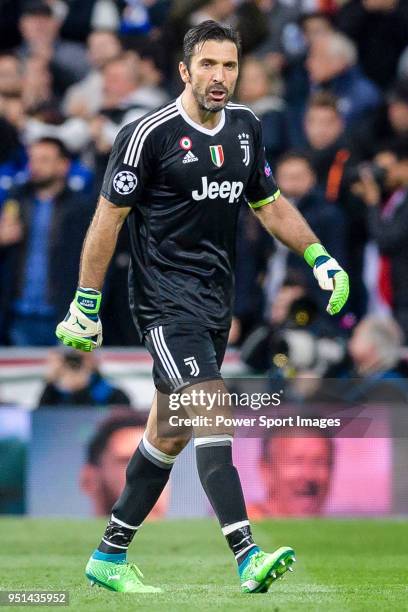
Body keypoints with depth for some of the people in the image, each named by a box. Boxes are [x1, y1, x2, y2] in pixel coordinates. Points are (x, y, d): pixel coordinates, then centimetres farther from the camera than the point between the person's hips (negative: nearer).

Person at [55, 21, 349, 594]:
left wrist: (320, 257, 8)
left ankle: (109, 557, 23)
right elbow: (109, 218, -7)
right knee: (214, 413, -21)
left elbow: (270, 203, 20)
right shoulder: (149, 134, -12)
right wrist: (86, 305, -7)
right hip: (166, 298, -7)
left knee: (169, 435, 12)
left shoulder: (246, 127, 9)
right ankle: (247, 556, -28)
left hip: (216, 300, 7)